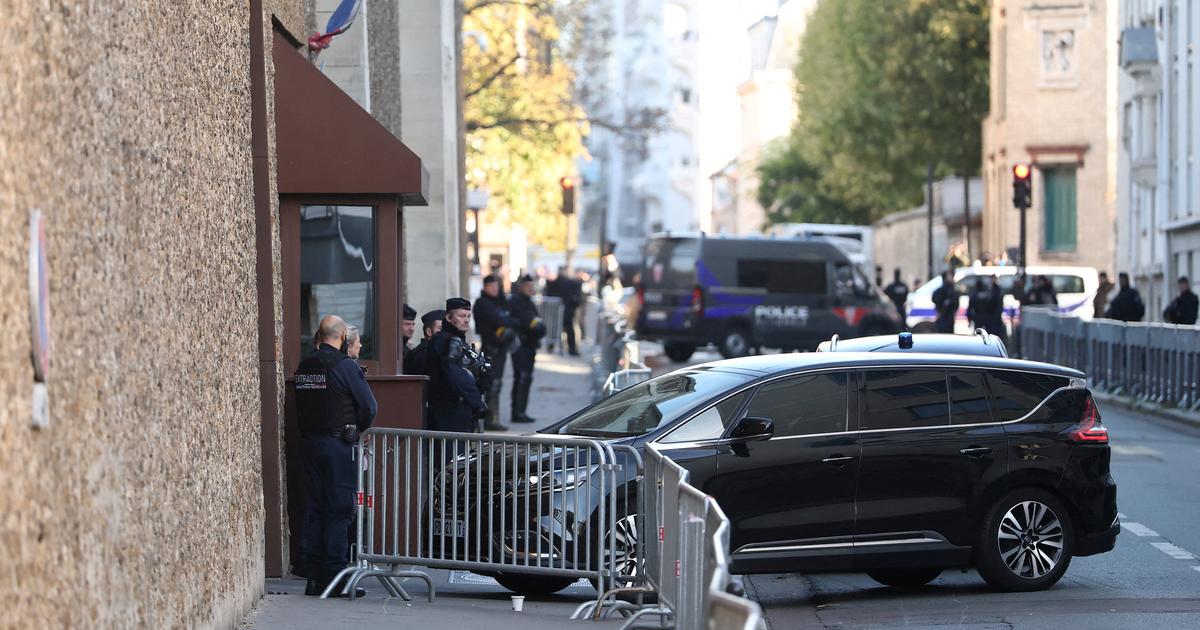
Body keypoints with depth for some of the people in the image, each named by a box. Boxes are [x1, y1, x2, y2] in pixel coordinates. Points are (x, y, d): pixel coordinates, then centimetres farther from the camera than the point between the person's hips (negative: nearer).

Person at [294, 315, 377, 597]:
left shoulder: (304, 366, 8)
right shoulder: (345, 366, -12)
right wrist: (359, 429, 7)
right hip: (339, 444, -7)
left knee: (313, 508, 9)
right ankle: (333, 573, -6)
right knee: (339, 509, -4)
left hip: (309, 442, 7)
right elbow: (369, 407, -11)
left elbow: (300, 406, 13)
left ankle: (312, 574, 10)